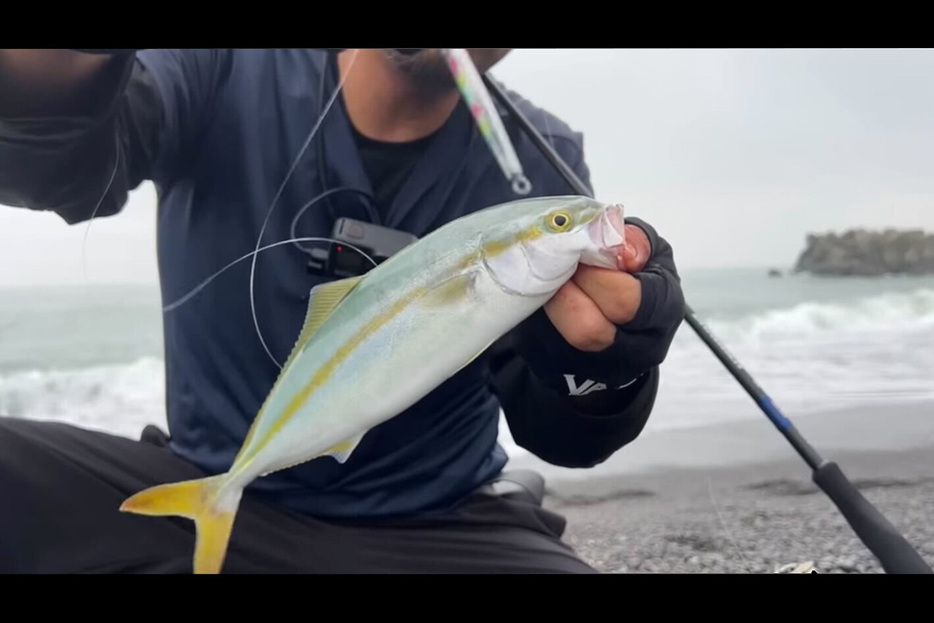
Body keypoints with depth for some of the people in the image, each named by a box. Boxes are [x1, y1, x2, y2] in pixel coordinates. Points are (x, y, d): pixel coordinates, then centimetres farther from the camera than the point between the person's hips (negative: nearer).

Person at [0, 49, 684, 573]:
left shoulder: (540, 163, -7)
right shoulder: (230, 69, -8)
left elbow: (560, 437, -9)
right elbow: (63, 164, -28)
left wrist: (607, 363, -32)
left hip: (438, 529, 1)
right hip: (208, 494, 0)